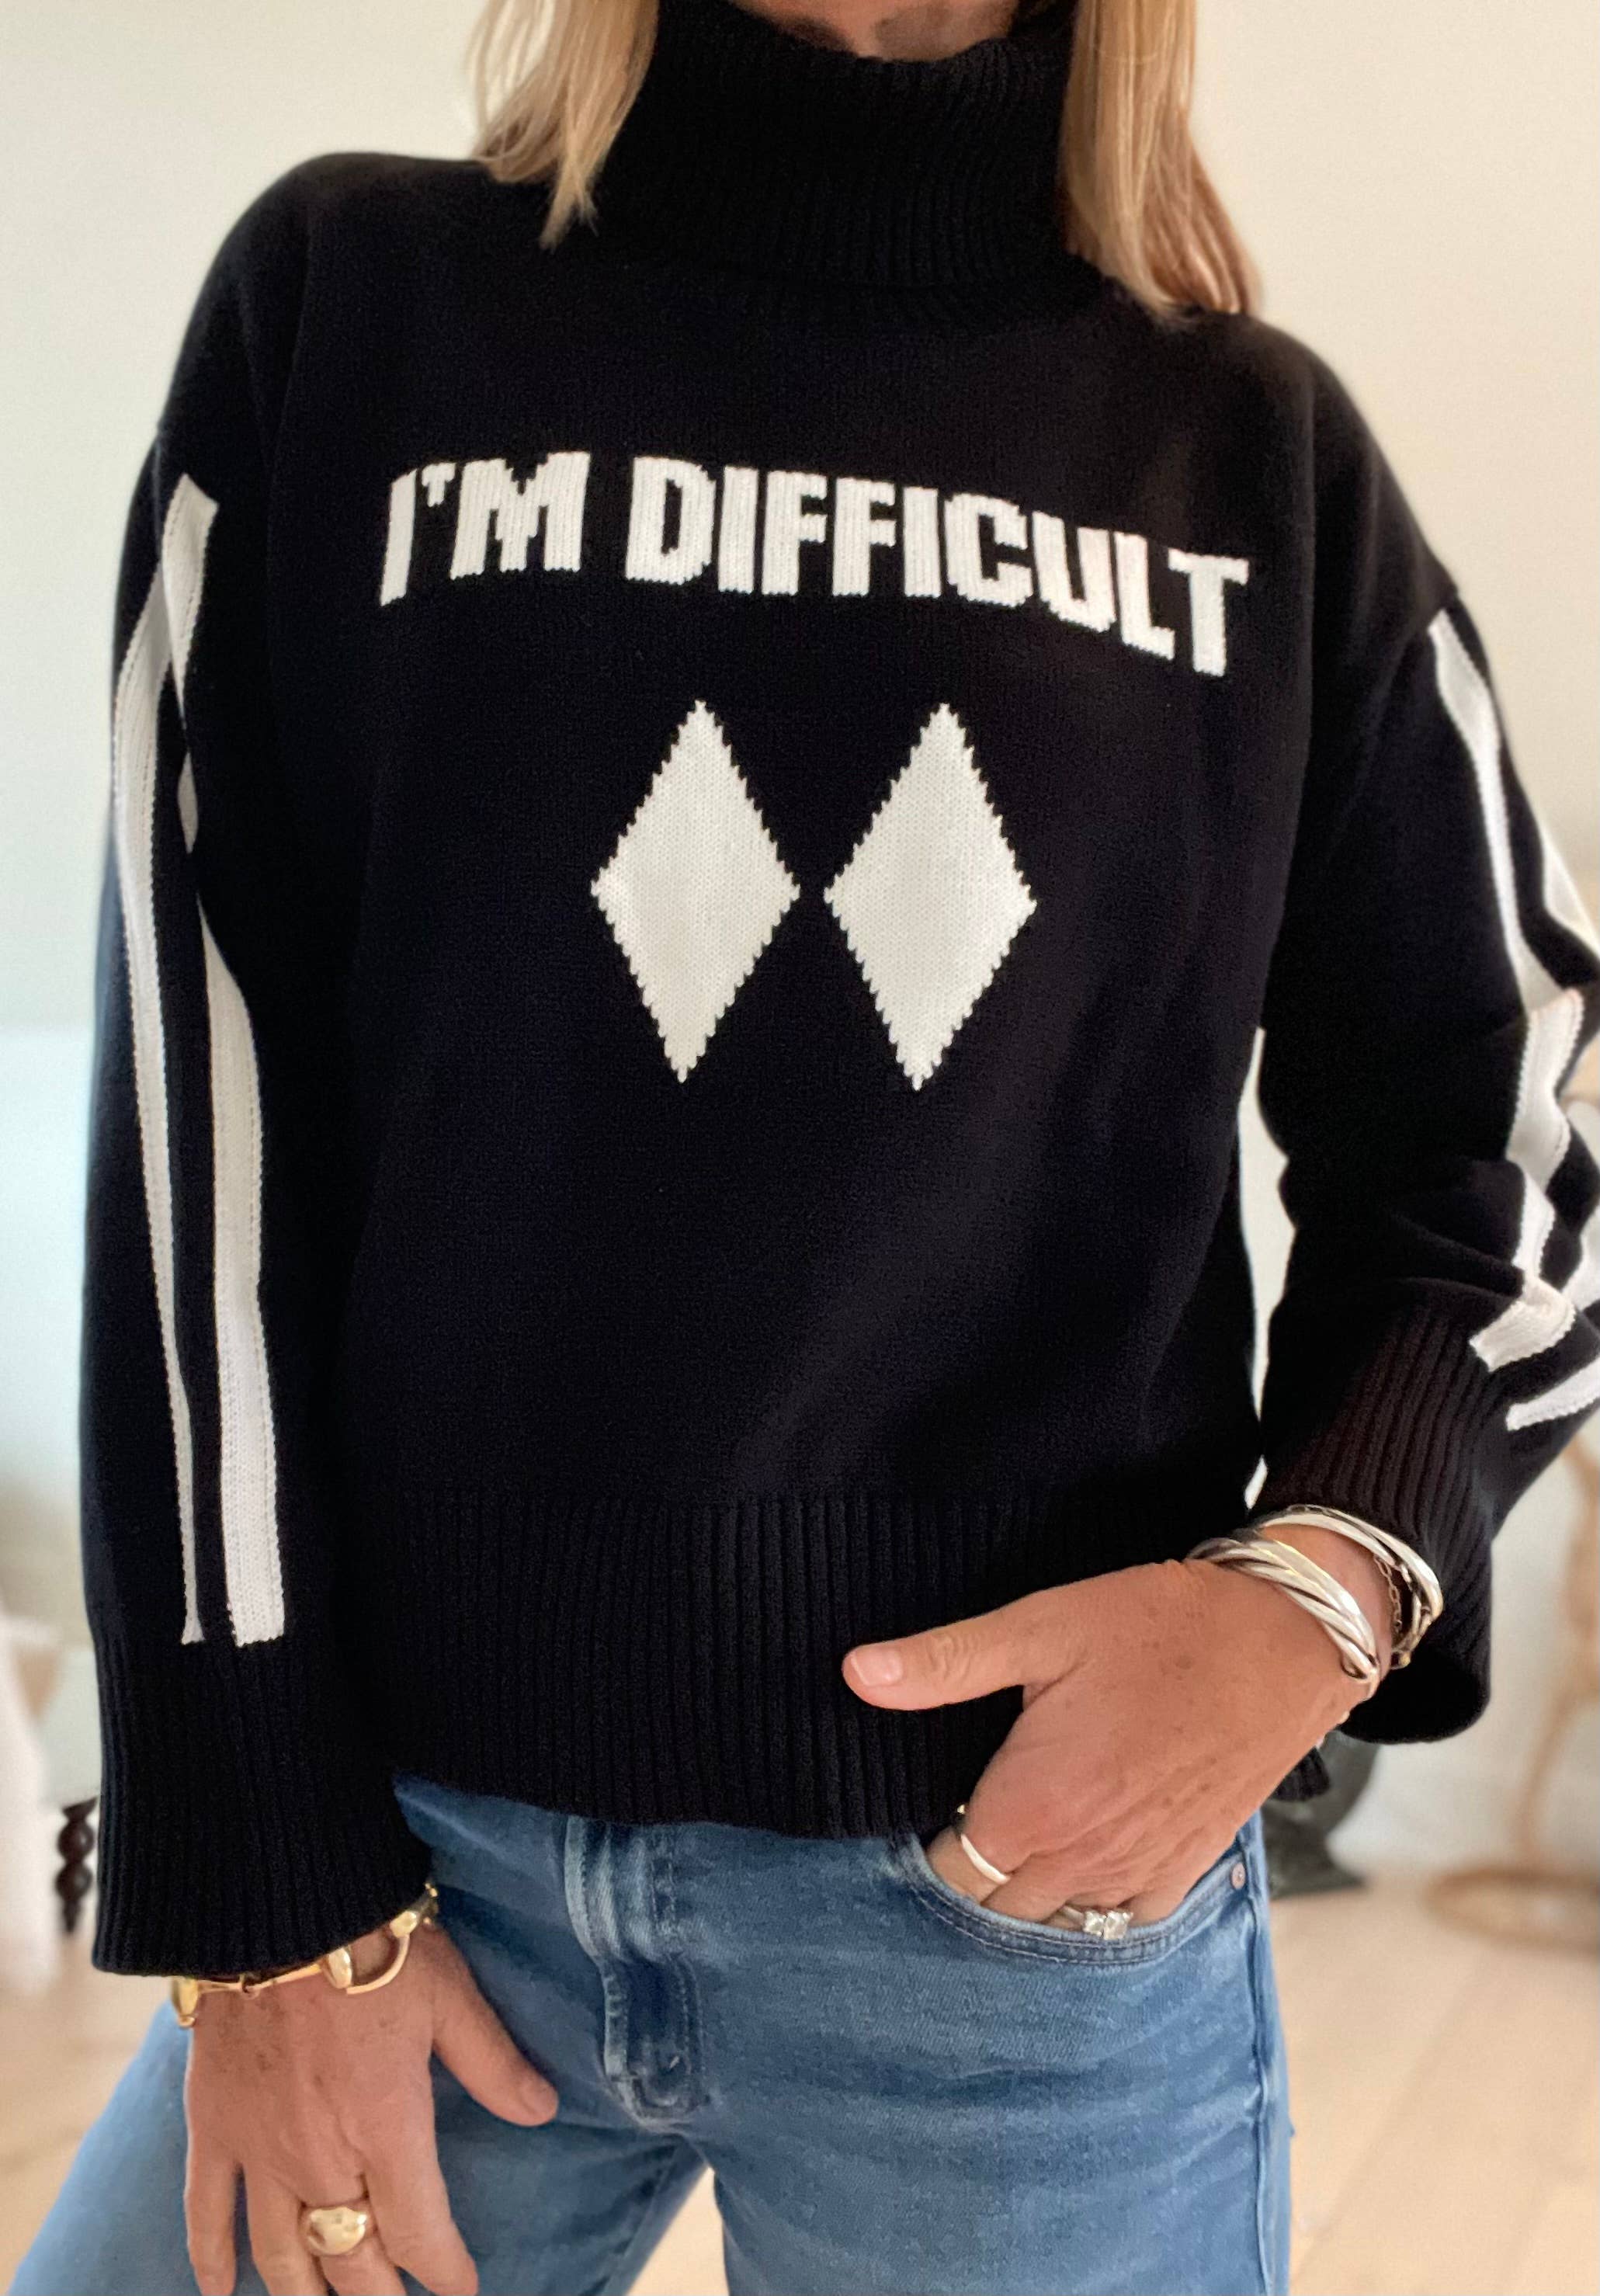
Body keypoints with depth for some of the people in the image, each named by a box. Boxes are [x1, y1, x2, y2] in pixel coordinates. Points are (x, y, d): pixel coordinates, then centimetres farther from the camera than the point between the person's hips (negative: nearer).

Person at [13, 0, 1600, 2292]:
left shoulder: (1262, 446, 3)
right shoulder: (347, 297, 1)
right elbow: (198, 1118, -3)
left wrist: (1325, 1582, -13)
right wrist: (264, 1883, -4)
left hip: (1051, 1881, 1)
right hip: (410, 1834, 1)